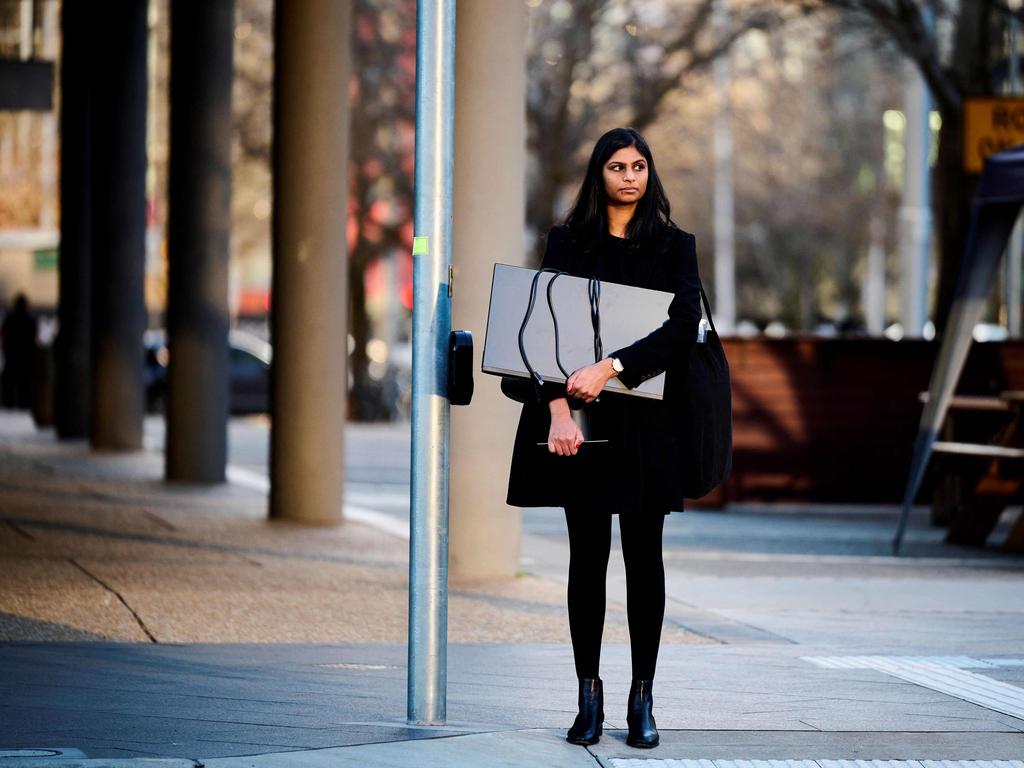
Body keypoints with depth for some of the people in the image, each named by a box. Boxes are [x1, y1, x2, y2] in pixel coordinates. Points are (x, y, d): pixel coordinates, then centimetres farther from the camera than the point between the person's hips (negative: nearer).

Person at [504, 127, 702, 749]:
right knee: (588, 554, 1)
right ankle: (589, 696, 5)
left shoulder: (675, 246, 5)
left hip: (646, 421, 0)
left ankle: (643, 699, 4)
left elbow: (684, 325, -9)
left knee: (644, 556, 0)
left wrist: (611, 368, -21)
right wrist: (558, 406, -16)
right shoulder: (568, 242, 7)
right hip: (580, 418, 0)